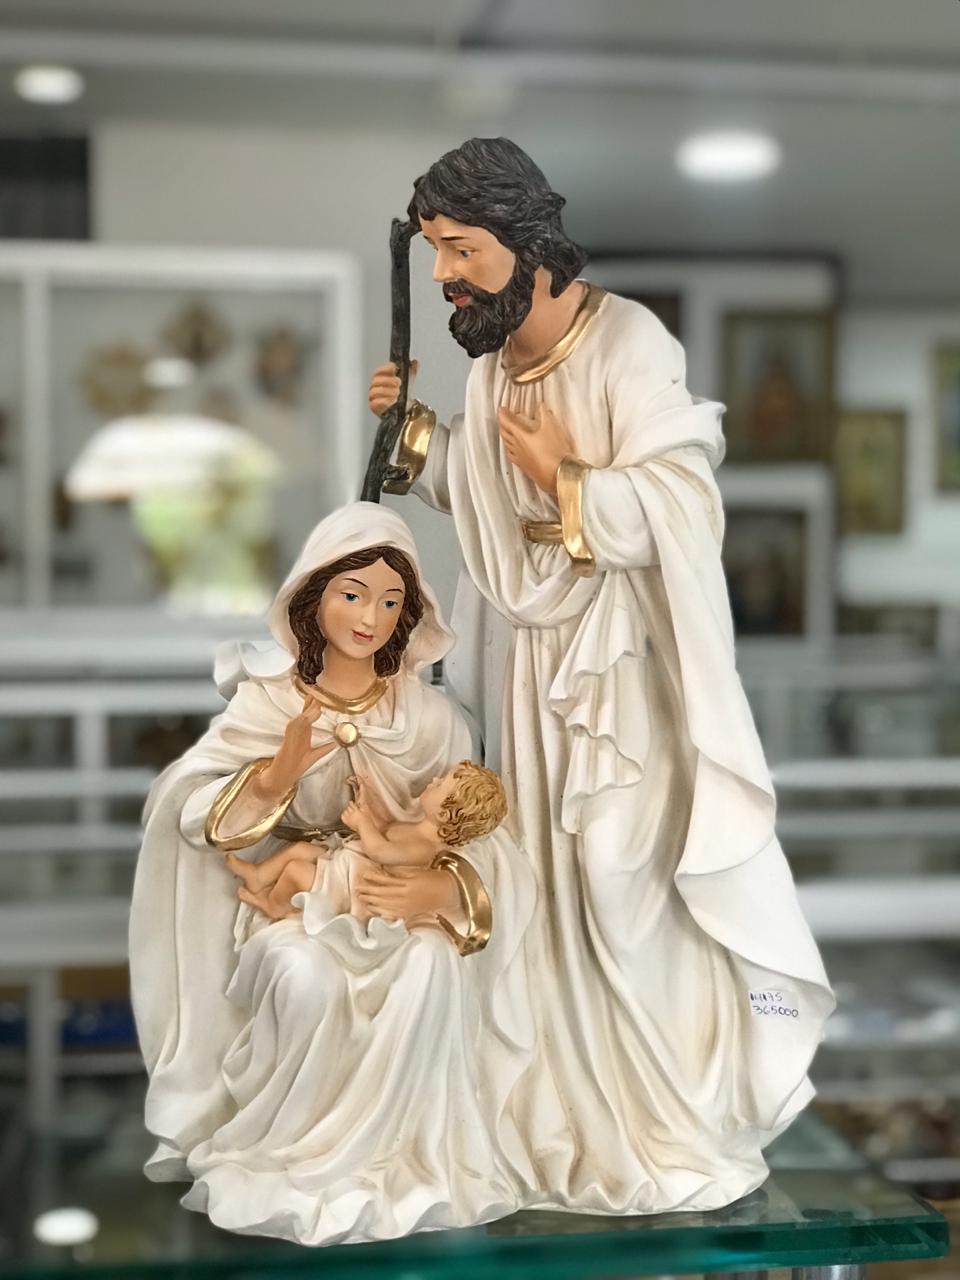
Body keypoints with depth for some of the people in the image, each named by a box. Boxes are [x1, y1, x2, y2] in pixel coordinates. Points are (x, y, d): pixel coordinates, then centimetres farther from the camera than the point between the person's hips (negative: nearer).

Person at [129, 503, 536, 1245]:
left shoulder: (431, 716, -5)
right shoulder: (266, 702, -6)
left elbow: (473, 835, -7)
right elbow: (189, 816, -9)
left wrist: (442, 889, -28)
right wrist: (272, 778, -26)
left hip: (397, 903, 1)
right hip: (290, 898, 0)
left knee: (432, 967, -32)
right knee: (305, 977, -33)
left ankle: (386, 1153, -10)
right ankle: (285, 1153, -5)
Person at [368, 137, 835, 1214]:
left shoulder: (629, 348, -17)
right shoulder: (489, 360, 6)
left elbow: (683, 509, -23)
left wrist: (562, 479, -22)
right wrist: (415, 434, 4)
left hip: (624, 668, -7)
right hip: (532, 661, 7)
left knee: (629, 880, -3)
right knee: (550, 877, 13)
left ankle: (679, 1122, 16)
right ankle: (576, 1113, 29)